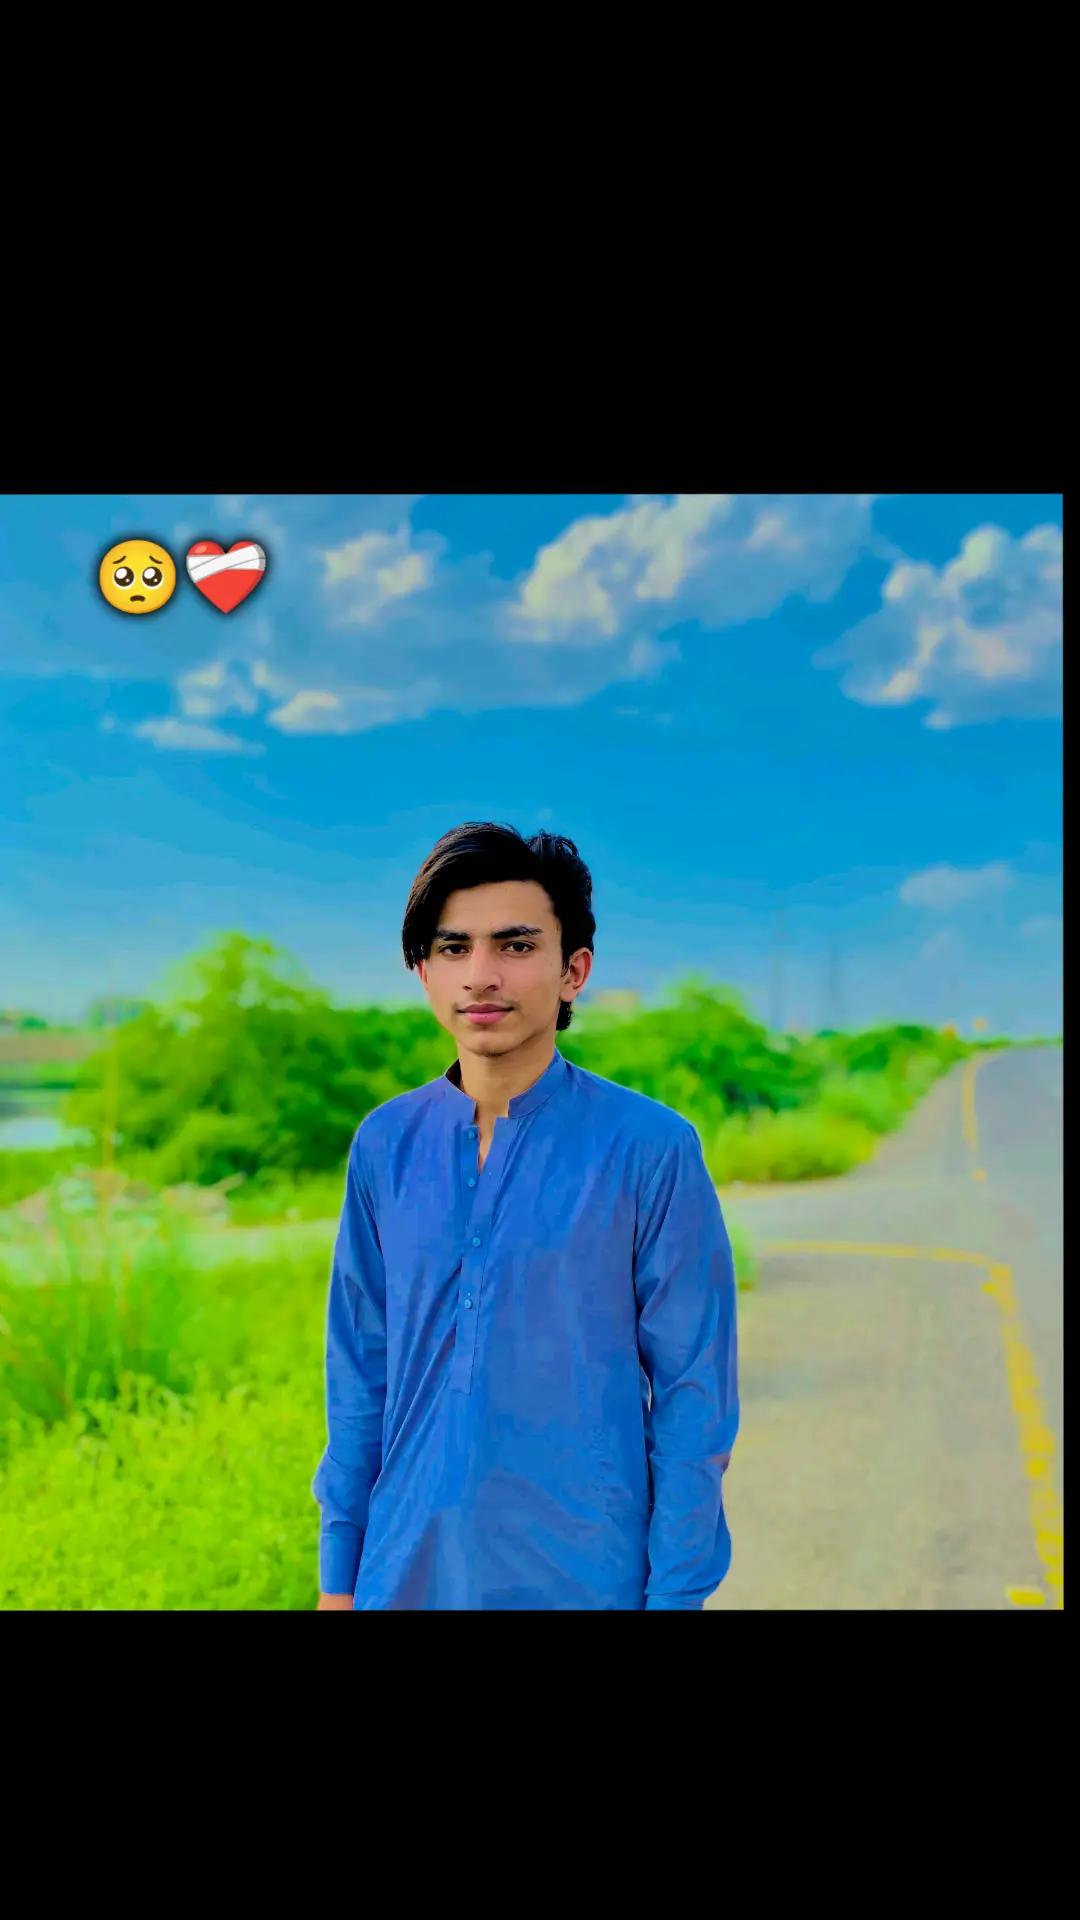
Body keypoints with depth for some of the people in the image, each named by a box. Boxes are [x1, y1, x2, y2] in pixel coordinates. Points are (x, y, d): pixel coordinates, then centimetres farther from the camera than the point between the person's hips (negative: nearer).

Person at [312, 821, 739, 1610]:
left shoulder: (650, 1147, -12)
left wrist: (675, 1594, -8)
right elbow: (359, 1373, 5)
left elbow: (692, 1394, -8)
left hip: (581, 1578, -3)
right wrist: (339, 1576, 6)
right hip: (405, 1574, 3)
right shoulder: (384, 1145, -1)